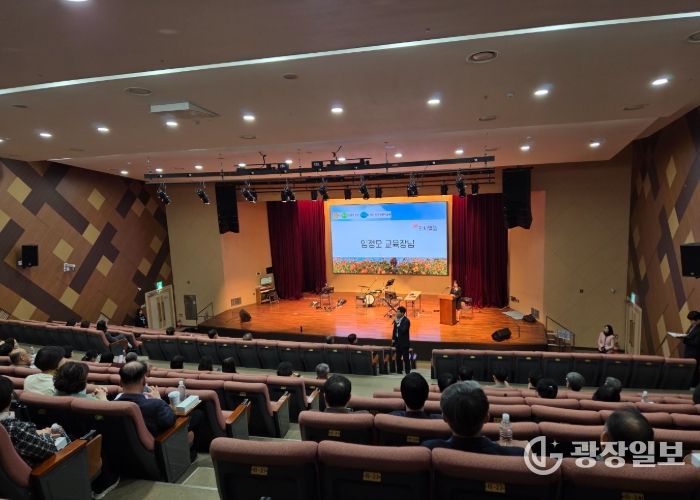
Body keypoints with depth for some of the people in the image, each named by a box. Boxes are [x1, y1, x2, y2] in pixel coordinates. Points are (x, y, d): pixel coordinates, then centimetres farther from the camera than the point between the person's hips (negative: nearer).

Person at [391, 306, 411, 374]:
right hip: (397, 342, 7)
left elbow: (403, 330, -26)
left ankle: (407, 372, 6)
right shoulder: (396, 320, 7)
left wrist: (397, 323, -24)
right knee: (398, 357, 12)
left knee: (406, 358, -2)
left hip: (404, 343, -7)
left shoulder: (406, 321, -15)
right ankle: (399, 371, 21)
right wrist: (393, 339, 9)